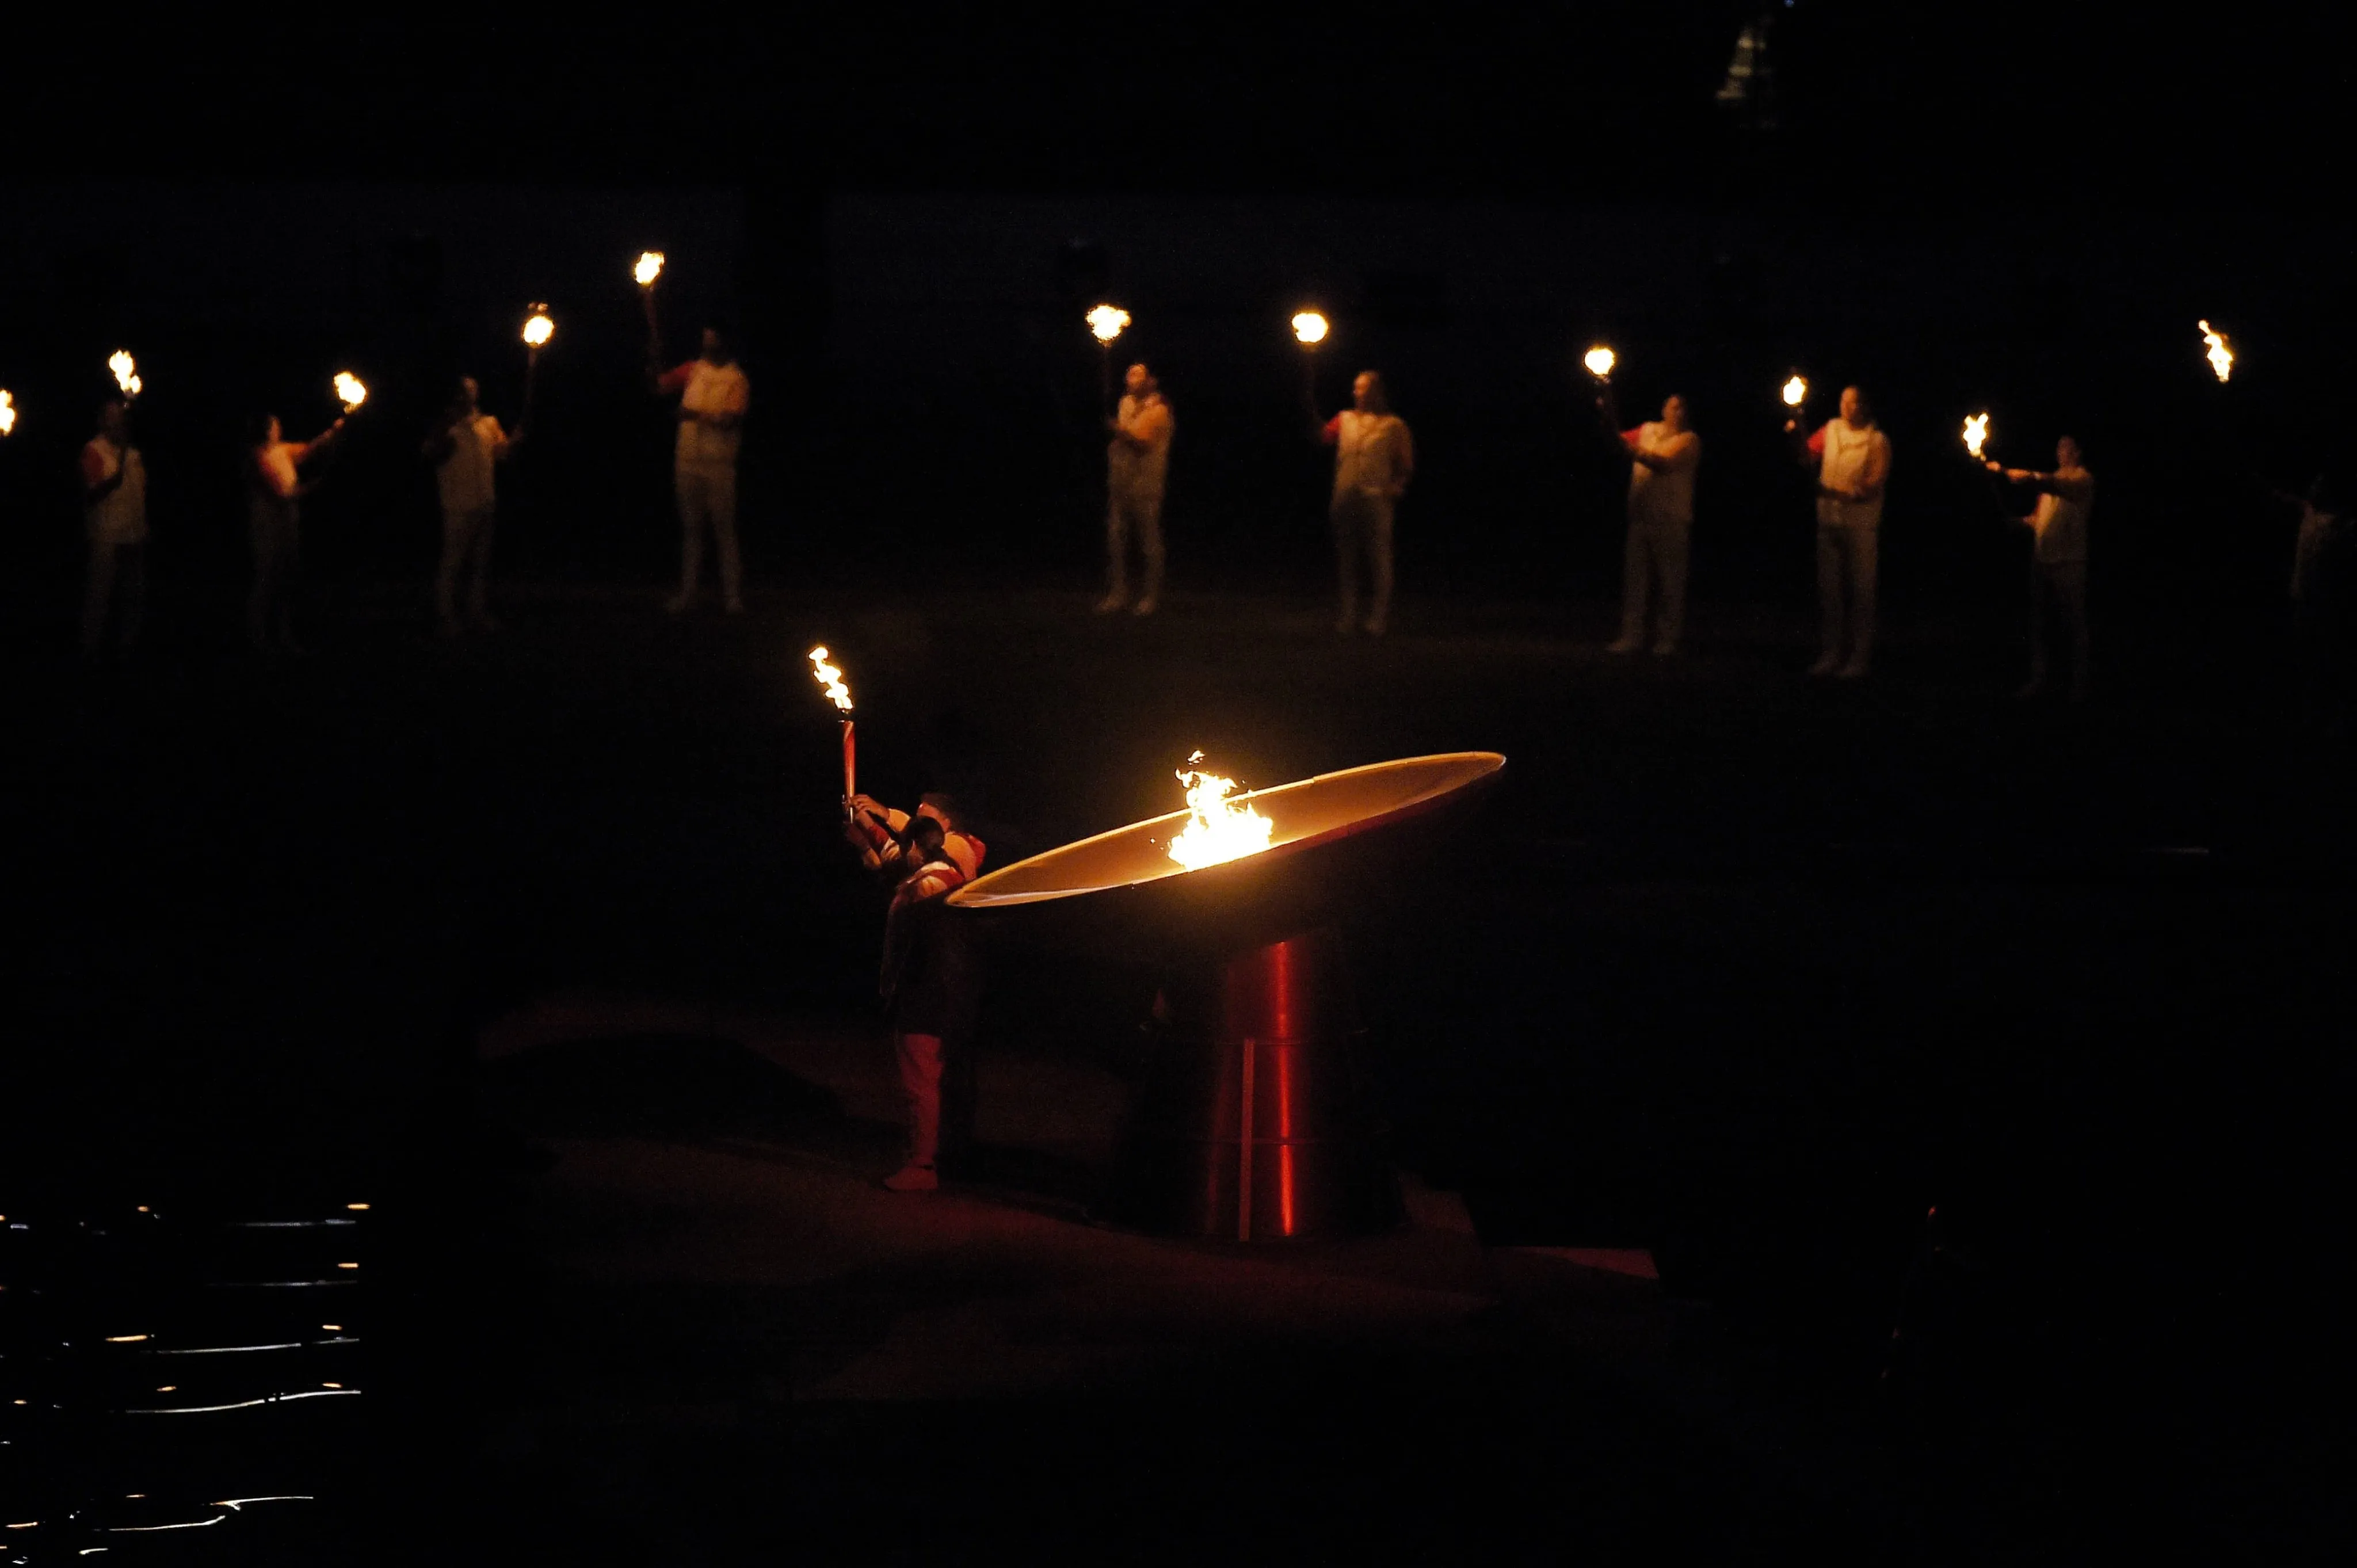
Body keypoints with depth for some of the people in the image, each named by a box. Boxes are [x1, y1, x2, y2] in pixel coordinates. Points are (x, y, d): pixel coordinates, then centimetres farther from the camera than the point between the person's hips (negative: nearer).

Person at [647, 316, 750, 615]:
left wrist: (697, 416, -24)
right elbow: (658, 384, 11)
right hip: (688, 459, 5)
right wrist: (653, 357, -4)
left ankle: (733, 595, -1)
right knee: (690, 528, 9)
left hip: (719, 463, -5)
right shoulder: (694, 370, 10)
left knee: (725, 529, -3)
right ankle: (687, 592, 13)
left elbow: (733, 419, -15)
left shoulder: (736, 379, -5)